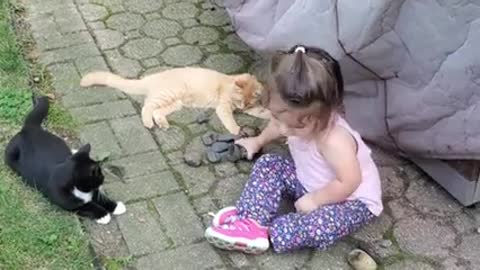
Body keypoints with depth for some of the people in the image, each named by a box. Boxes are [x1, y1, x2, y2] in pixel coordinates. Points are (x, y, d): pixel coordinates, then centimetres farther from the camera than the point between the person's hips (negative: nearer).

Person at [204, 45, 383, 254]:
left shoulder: (334, 141, -39)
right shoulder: (296, 120, -17)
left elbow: (349, 182, -33)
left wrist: (314, 200, -23)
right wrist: (259, 140, 18)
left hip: (352, 200, -8)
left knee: (323, 224, -36)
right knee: (268, 165, -4)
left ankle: (265, 235, -25)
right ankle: (250, 221, -18)